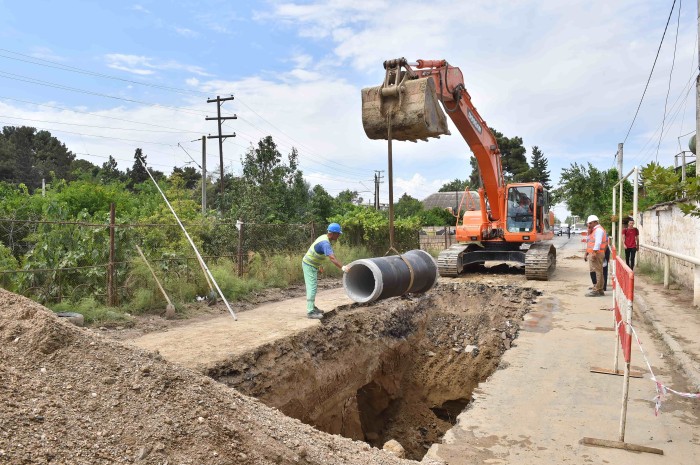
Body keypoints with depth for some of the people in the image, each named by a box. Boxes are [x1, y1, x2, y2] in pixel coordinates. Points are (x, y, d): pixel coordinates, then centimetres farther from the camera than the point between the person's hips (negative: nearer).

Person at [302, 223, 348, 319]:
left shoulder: (325, 238, 5)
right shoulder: (325, 243, -27)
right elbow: (332, 258, -39)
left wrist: (320, 265, 26)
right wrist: (342, 267, -45)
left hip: (311, 264, 10)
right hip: (309, 265, -10)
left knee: (313, 286, 17)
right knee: (312, 287, -11)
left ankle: (312, 307, 26)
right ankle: (310, 312, -11)